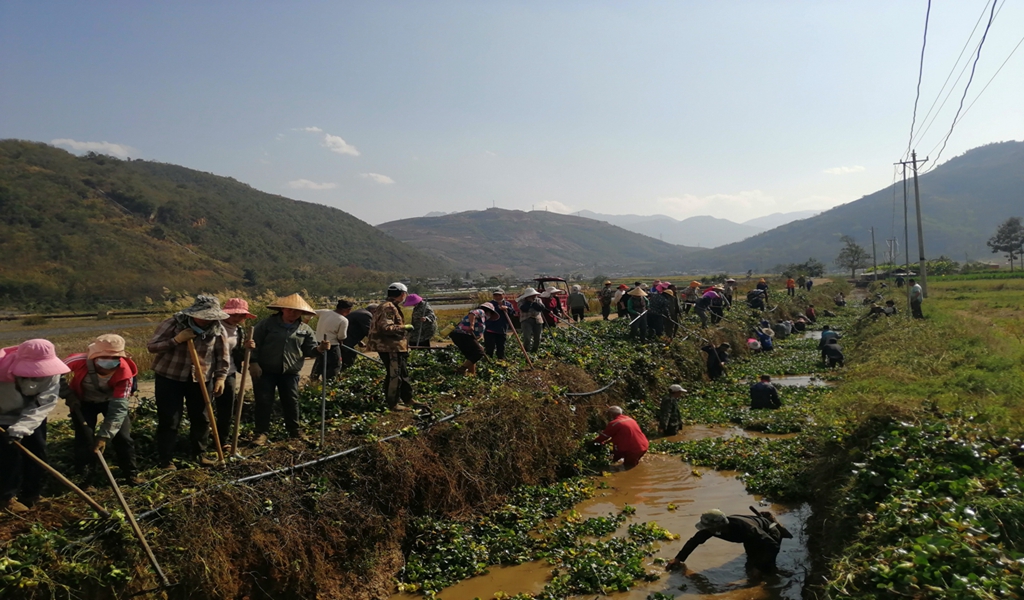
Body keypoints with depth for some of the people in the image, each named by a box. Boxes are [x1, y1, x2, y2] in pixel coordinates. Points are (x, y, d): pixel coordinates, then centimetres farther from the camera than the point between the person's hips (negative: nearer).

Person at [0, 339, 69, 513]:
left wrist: (21, 428, -39)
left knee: (37, 450, 5)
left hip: (33, 416, 3)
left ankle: (31, 494, 22)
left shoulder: (50, 374, -27)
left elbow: (44, 404, -29)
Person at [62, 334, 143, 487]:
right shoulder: (79, 362, -36)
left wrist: (105, 435, -36)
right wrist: (68, 394, -22)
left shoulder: (124, 372, -35)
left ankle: (132, 473, 12)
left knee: (123, 436, -3)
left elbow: (119, 407, -33)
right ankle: (86, 475, 13)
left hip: (112, 400, 0)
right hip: (83, 401, 0)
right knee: (84, 437, -6)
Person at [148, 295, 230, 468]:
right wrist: (176, 340, -27)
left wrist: (220, 377, -10)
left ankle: (199, 453, 28)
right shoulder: (172, 324, -15)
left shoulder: (218, 330, -7)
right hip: (169, 378, -3)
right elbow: (151, 346, -14)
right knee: (169, 421, -1)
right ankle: (166, 460, 10)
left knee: (201, 418, 10)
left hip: (200, 380, 3)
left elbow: (222, 357, 1)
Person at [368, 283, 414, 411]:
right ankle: (393, 403, 4)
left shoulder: (392, 307, 16)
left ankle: (407, 399, 28)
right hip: (390, 348, -11)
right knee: (394, 375, -4)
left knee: (403, 374, 18)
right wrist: (405, 327, -20)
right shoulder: (388, 308, -19)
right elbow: (386, 328, -27)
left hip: (396, 347, 11)